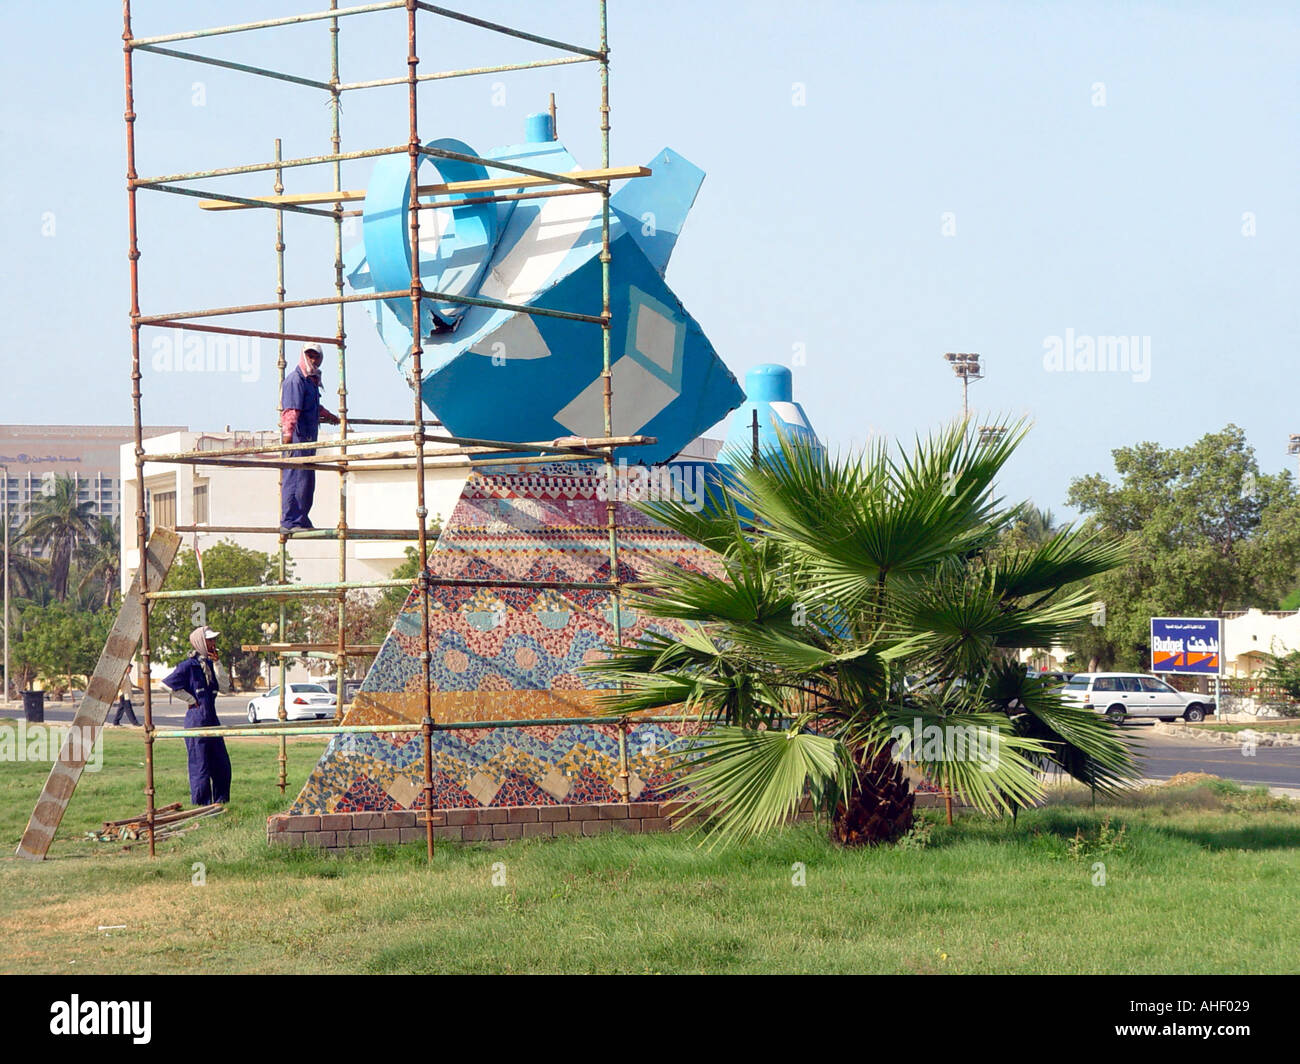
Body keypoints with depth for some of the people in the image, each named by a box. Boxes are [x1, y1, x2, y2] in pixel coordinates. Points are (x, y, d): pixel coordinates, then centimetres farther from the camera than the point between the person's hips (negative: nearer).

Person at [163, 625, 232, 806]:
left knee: (222, 763, 10)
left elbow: (225, 685, 5)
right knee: (200, 764, -4)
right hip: (196, 718, -8)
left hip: (212, 719, 8)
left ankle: (221, 801, 19)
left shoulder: (210, 664, 13)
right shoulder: (189, 665, -9)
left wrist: (216, 663, -3)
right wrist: (190, 699, -10)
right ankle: (201, 803, 2)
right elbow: (166, 684, -14)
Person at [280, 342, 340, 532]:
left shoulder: (311, 381, 20)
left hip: (308, 437, 10)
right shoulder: (295, 380, -10)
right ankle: (289, 522, -12)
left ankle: (302, 520, 20)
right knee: (296, 478, -12)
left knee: (308, 480, 13)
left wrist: (330, 417, 56)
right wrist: (287, 434, -34)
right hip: (297, 437, -10)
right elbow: (291, 410, -23)